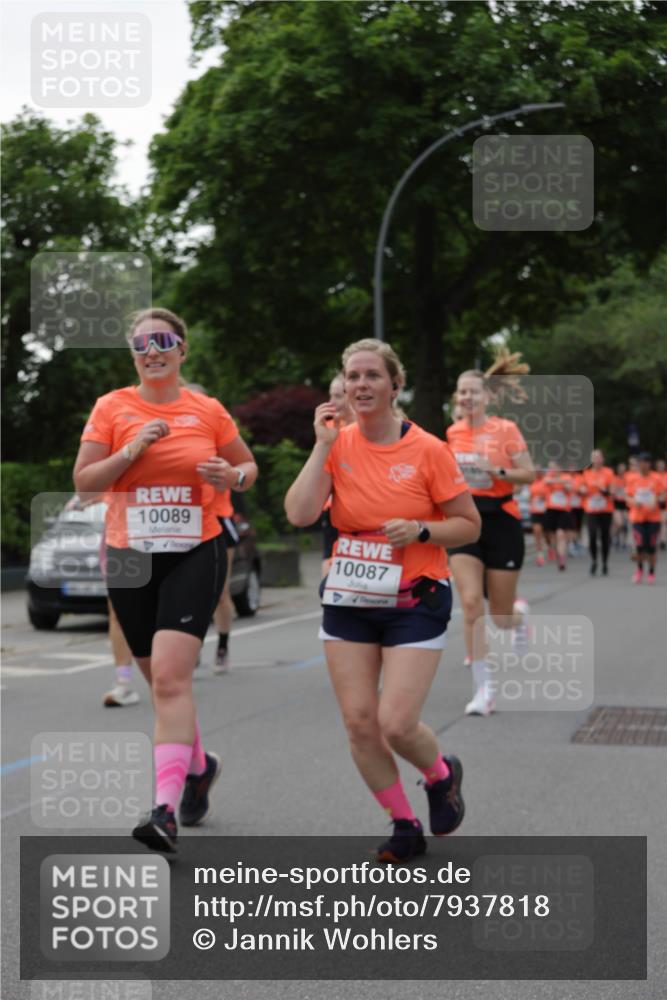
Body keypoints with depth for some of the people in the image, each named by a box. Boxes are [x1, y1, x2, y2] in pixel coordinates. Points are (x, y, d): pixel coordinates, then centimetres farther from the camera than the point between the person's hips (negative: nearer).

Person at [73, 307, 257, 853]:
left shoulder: (208, 411, 2)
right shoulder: (112, 407, 2)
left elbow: (249, 466, 15)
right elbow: (84, 480, -2)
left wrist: (233, 476, -7)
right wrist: (133, 450, -15)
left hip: (195, 555, -3)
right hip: (131, 559, 3)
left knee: (171, 676, -18)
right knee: (161, 679, 14)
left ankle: (166, 811, -22)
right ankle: (198, 763, 41)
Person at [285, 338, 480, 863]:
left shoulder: (428, 450, -8)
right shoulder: (338, 443, 1)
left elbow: (469, 525, -1)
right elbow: (299, 514, -13)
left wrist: (419, 530, -18)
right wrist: (323, 446, -14)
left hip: (414, 601, -4)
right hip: (348, 600, 4)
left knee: (396, 724, -11)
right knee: (358, 721, 1)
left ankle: (443, 775, 23)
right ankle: (405, 826, 19)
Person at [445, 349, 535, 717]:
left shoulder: (506, 429, -8)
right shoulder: (453, 432, 4)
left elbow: (528, 474, -10)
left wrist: (496, 470, -23)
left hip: (501, 522, -3)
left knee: (500, 614, 4)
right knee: (471, 604, -13)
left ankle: (520, 613, 45)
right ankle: (483, 689, -7)